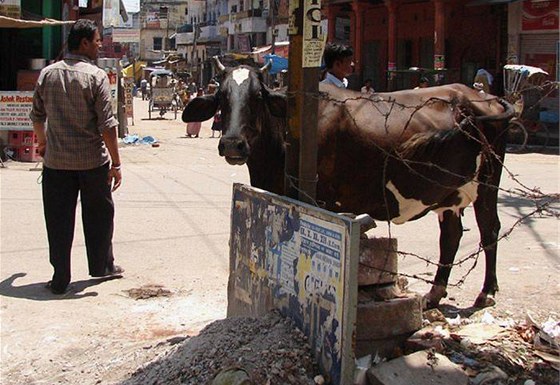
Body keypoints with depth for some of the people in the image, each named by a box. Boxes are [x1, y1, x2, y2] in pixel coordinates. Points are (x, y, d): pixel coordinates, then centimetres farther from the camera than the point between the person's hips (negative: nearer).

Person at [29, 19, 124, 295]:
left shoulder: (47, 74, 3)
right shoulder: (96, 76, -10)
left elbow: (37, 115, 13)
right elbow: (107, 124, -14)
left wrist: (42, 142, 32)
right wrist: (116, 163, -10)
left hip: (56, 161, 3)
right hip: (93, 160, -3)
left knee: (59, 220, 8)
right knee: (98, 214, 16)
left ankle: (60, 278, 12)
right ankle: (102, 265, 29)